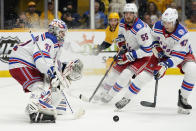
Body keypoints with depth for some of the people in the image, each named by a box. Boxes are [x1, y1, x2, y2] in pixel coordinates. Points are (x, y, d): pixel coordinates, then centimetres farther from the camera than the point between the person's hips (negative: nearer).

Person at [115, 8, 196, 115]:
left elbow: (178, 55, -33)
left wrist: (165, 65, -41)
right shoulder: (158, 26, -21)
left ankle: (183, 99, -15)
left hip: (183, 54, -3)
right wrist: (156, 47, -13)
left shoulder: (182, 33, -34)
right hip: (163, 53, 3)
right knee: (145, 74, -6)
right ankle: (126, 98, 10)